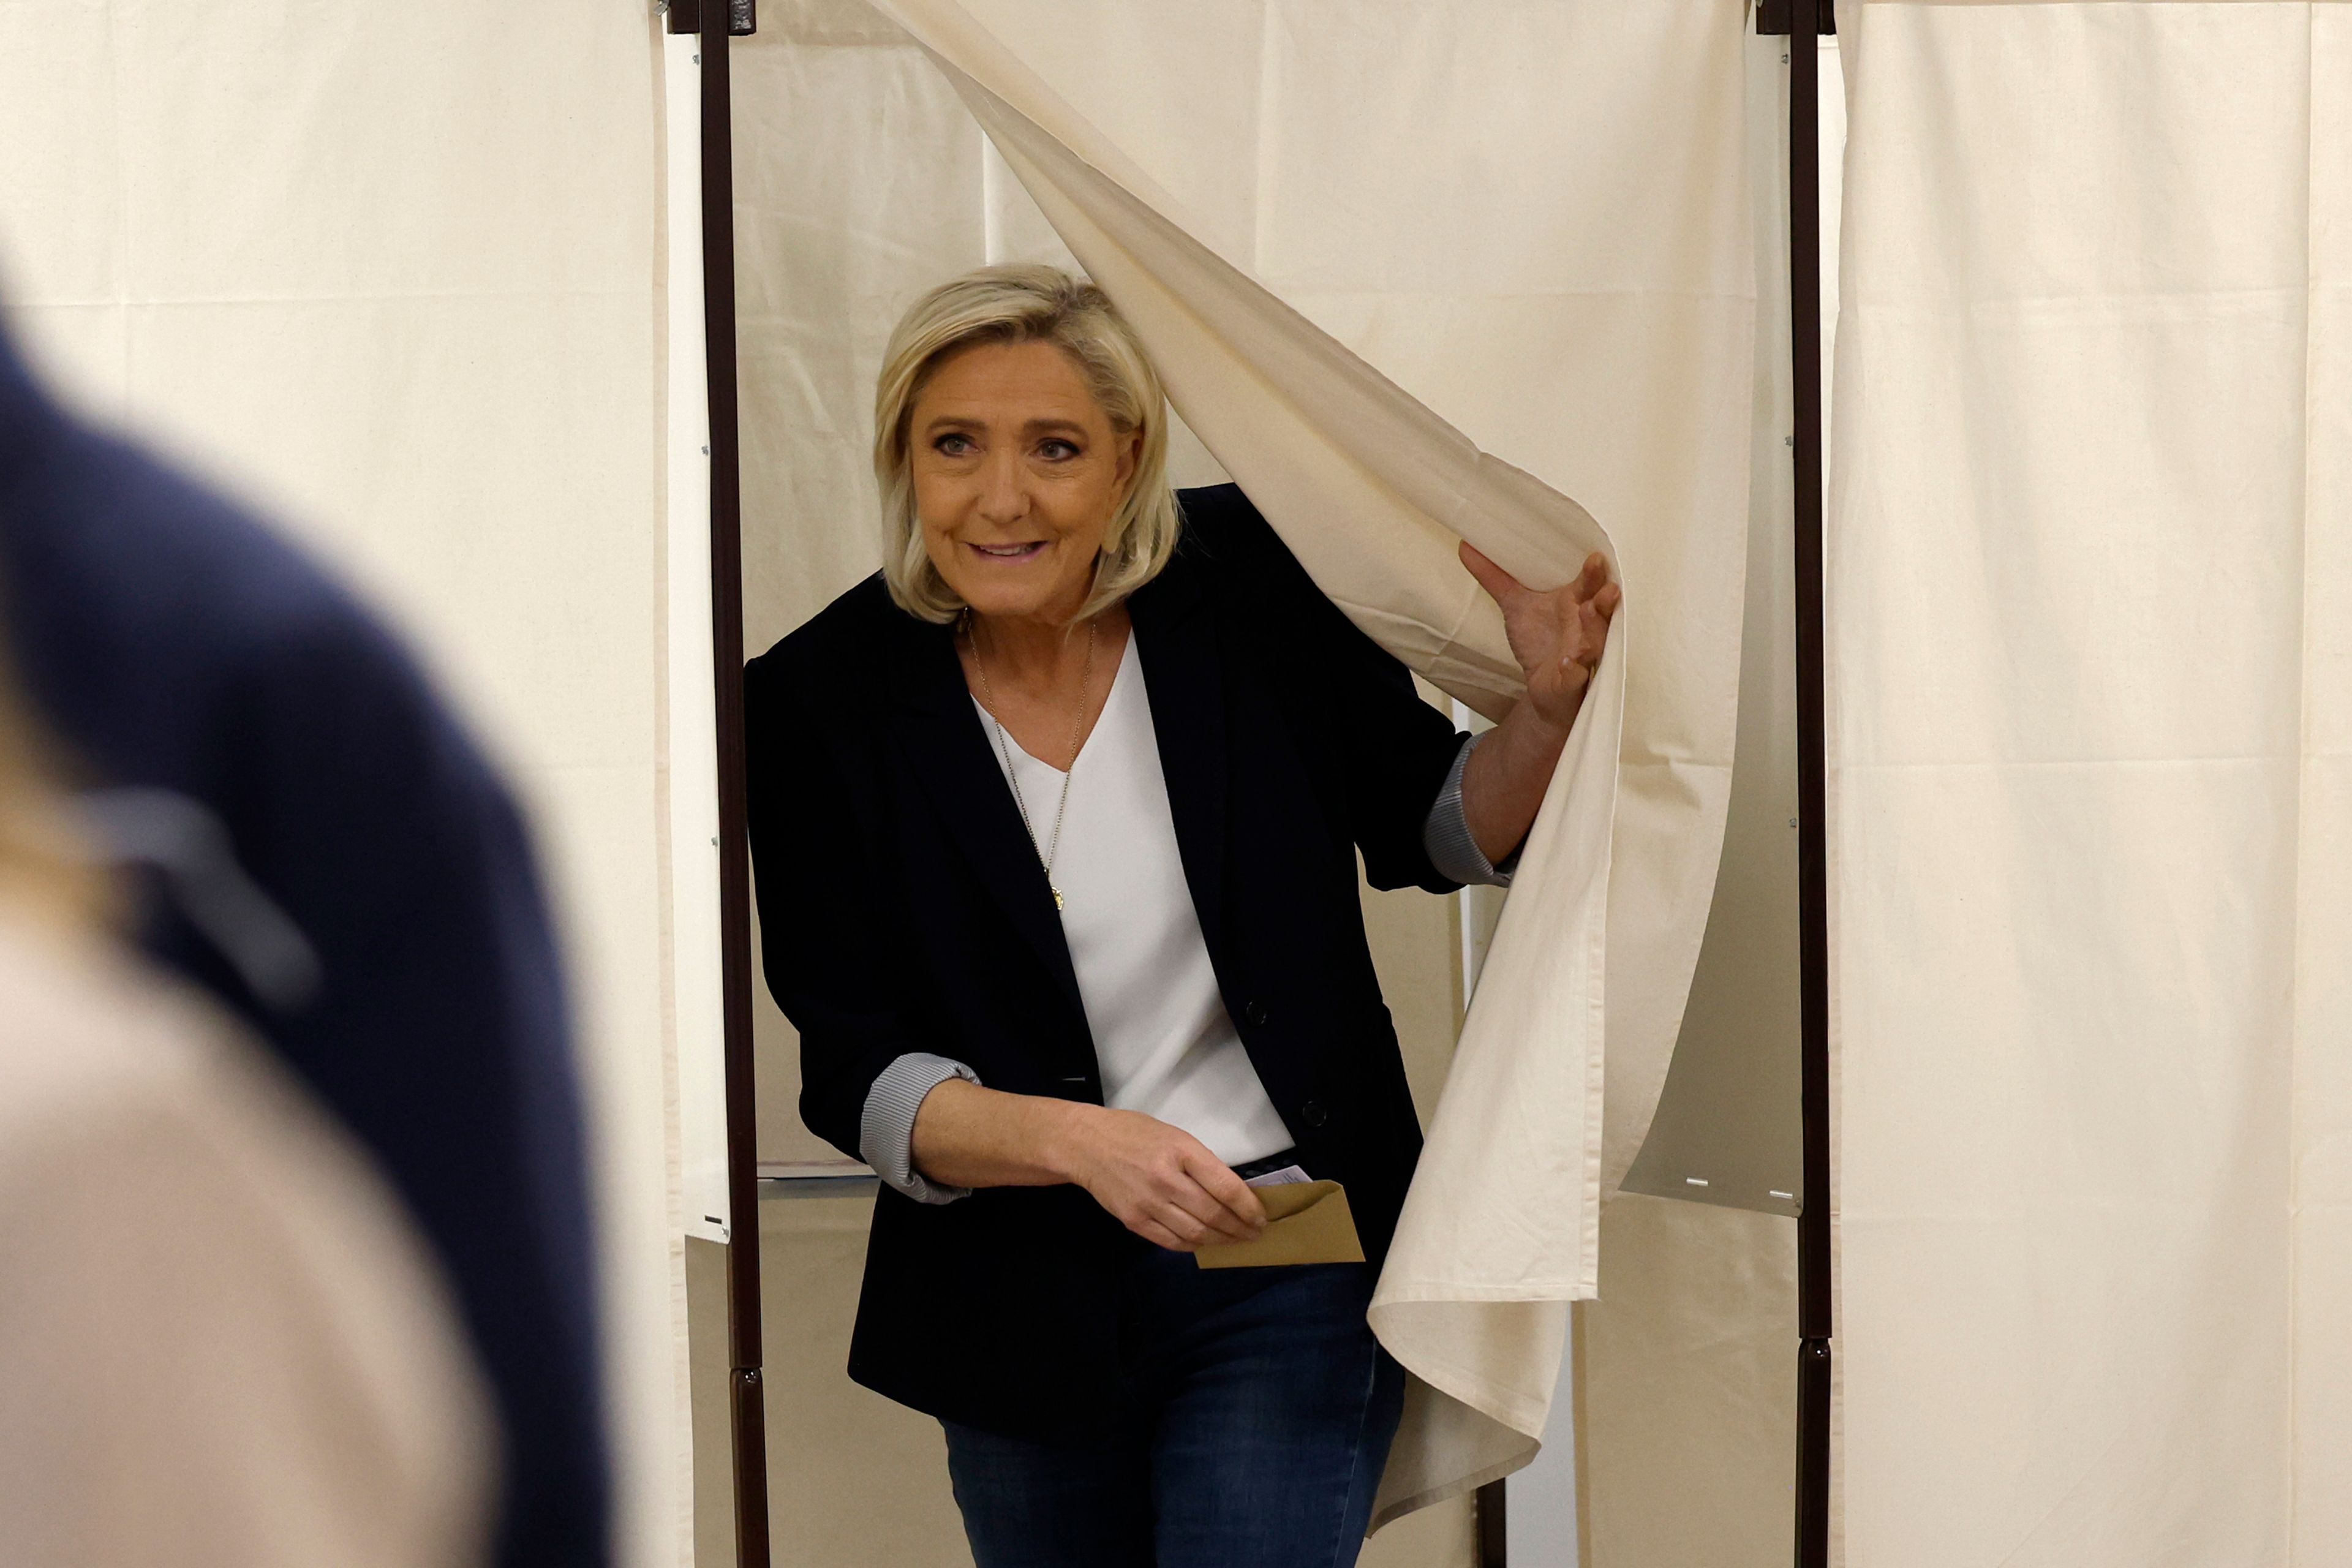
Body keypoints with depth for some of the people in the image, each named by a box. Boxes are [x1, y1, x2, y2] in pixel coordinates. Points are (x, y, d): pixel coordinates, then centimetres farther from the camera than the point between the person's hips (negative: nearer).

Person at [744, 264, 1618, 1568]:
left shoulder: (1250, 588, -8)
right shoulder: (818, 705, -11)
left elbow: (1430, 833, 5)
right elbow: (858, 1080, -12)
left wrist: (1548, 709, -15)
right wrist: (1071, 1139, -29)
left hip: (1285, 1275, -1)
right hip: (1017, 1302, 1)